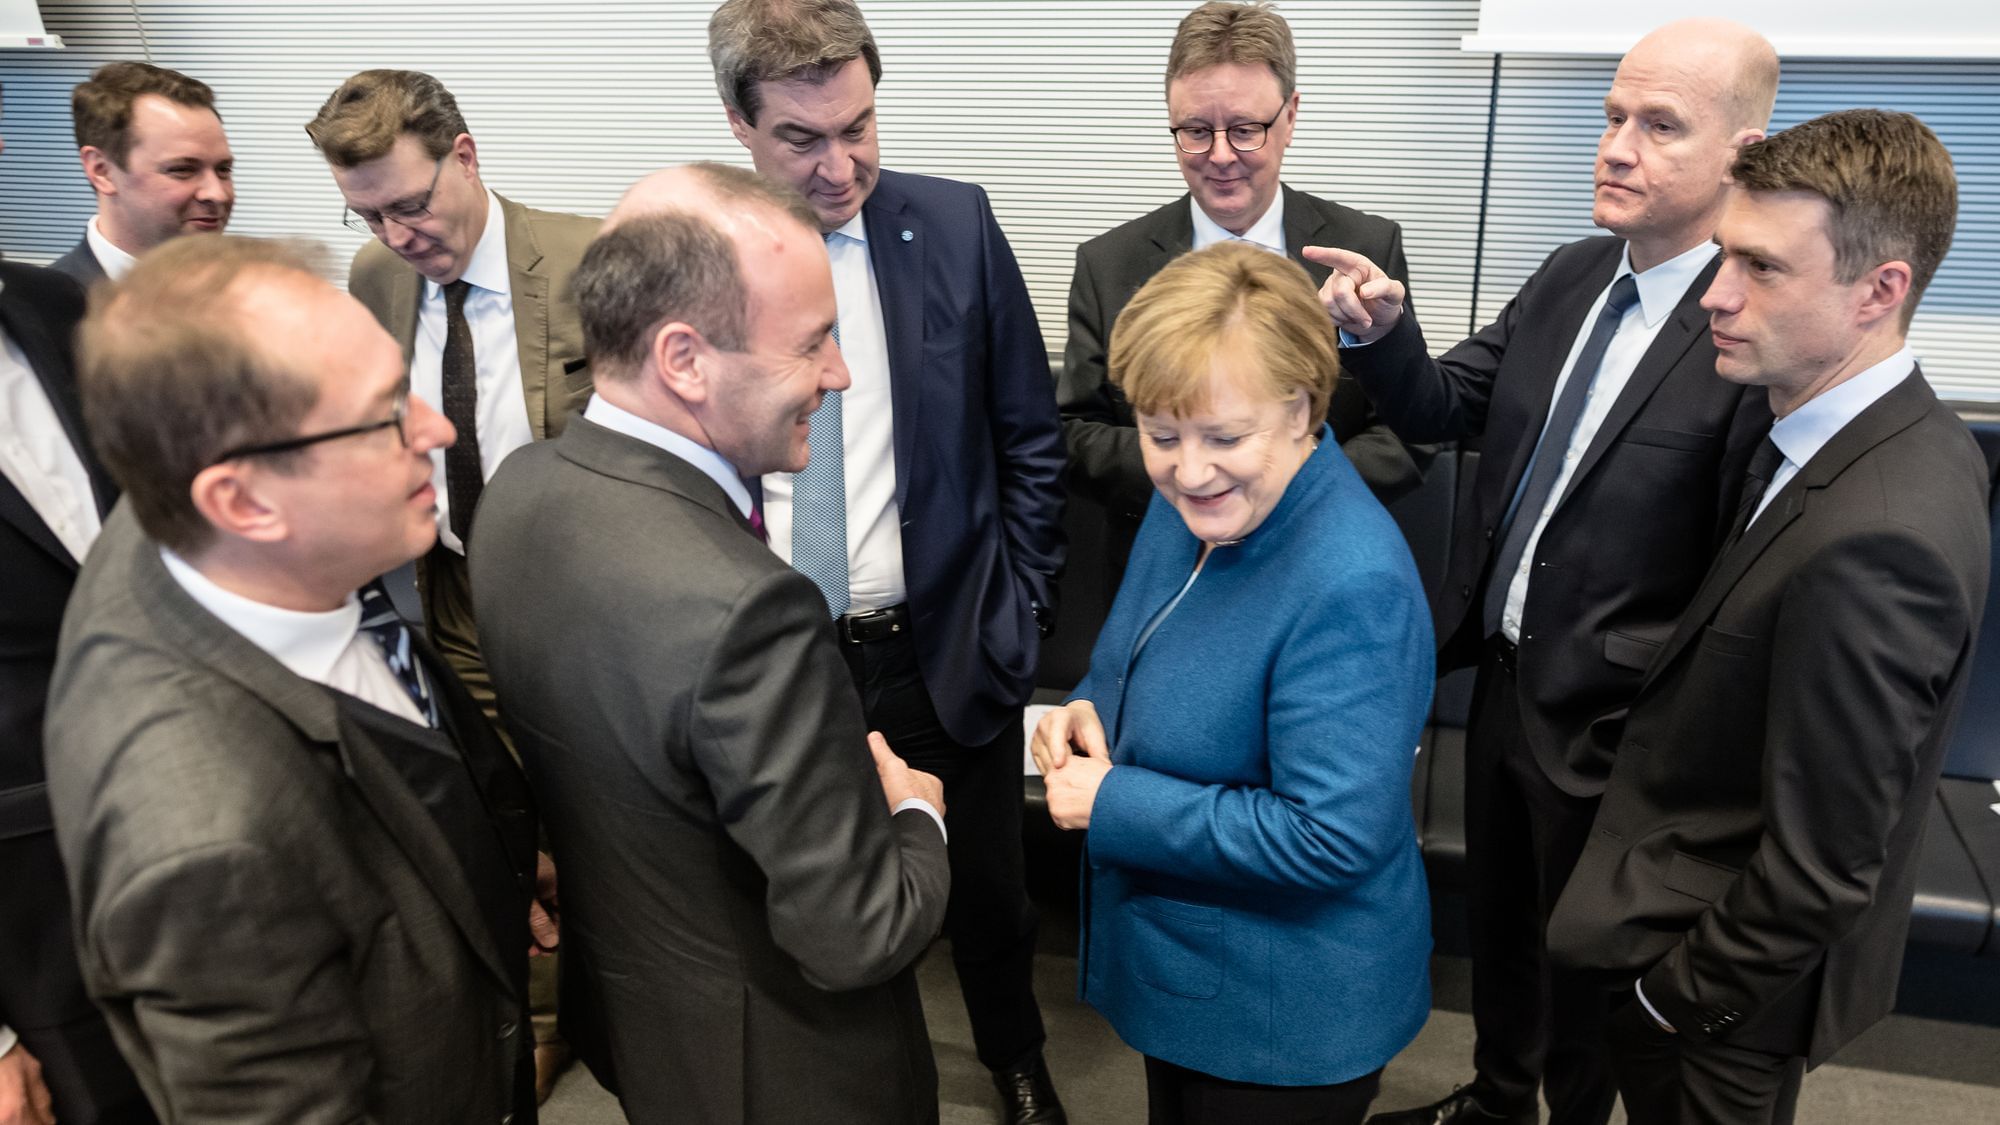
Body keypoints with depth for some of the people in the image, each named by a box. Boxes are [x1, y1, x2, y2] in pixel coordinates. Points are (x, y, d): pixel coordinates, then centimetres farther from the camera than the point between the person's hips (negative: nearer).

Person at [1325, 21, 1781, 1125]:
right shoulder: (1570, 275, 0)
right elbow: (1440, 408, 2)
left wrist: (1609, 674, -23)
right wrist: (1382, 332, -16)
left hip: (1603, 721, -7)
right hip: (1500, 678, 7)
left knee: (1580, 955, 18)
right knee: (1494, 918, 26)